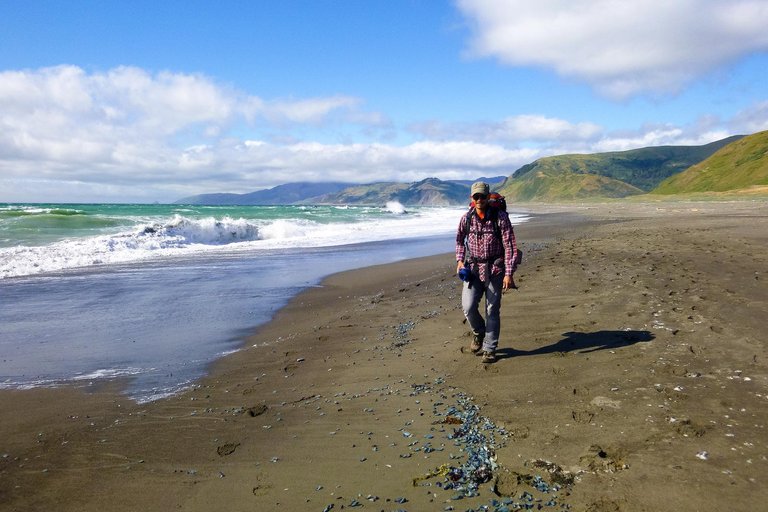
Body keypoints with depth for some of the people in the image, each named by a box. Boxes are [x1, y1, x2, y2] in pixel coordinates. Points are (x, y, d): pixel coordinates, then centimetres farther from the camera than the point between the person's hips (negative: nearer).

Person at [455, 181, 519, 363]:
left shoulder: (500, 217, -9)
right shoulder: (466, 218, 1)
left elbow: (510, 246, -10)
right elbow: (459, 240, 18)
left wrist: (509, 273, -15)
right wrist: (460, 261, 2)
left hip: (495, 270, -2)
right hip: (473, 269, 2)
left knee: (492, 311, 2)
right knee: (468, 307, -10)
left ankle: (489, 349, 16)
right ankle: (478, 332, 21)